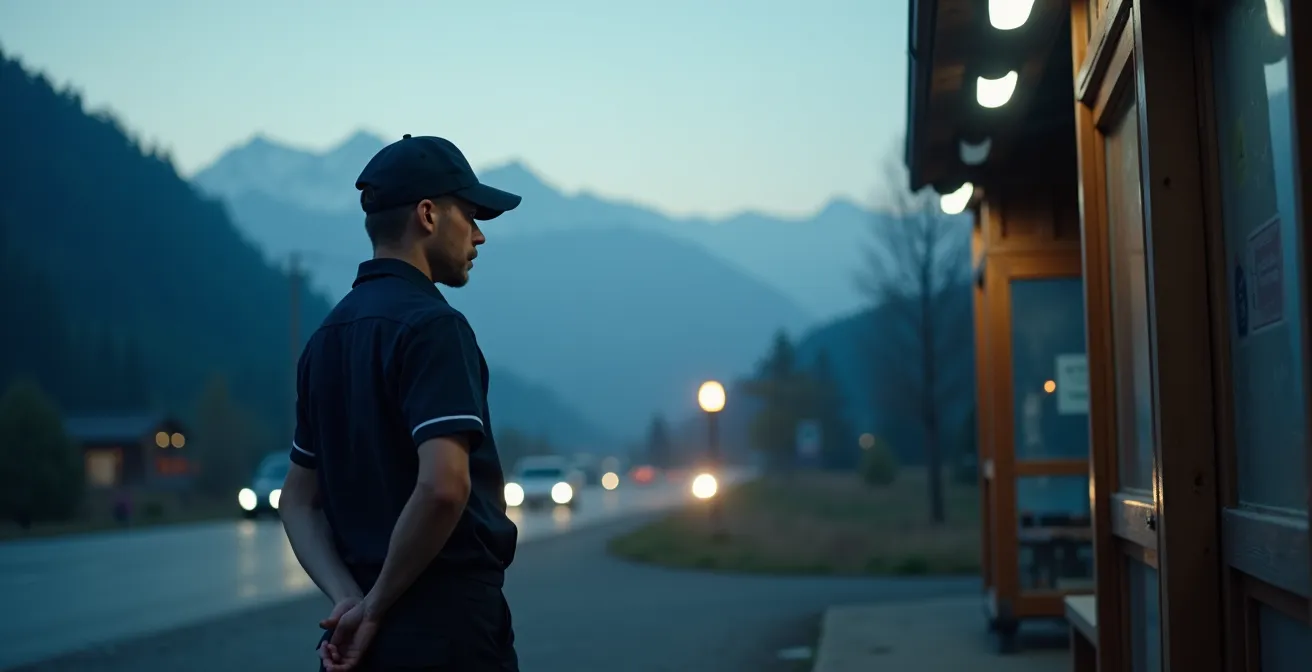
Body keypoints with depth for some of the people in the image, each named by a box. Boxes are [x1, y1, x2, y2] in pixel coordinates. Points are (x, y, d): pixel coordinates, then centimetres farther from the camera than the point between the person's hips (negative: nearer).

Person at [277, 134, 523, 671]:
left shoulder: (327, 337, 12)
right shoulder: (431, 325, -14)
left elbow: (299, 500, 13)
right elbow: (443, 486, -26)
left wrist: (349, 599, -1)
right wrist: (376, 607, -14)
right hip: (448, 627, -8)